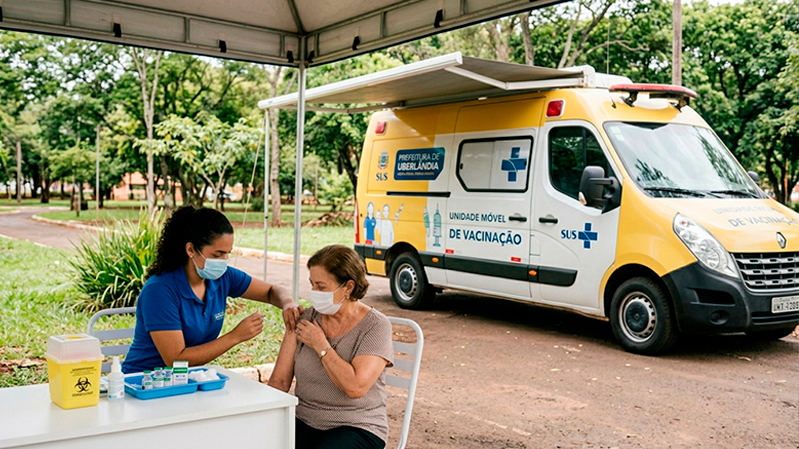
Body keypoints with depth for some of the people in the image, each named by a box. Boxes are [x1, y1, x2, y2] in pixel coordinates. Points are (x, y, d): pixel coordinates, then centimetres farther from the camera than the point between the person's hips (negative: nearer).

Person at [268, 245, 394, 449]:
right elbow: (279, 381, 3)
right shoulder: (305, 319, 3)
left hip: (357, 427, -4)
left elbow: (355, 387, -22)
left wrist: (320, 345, -13)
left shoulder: (376, 326, -10)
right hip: (304, 422, 4)